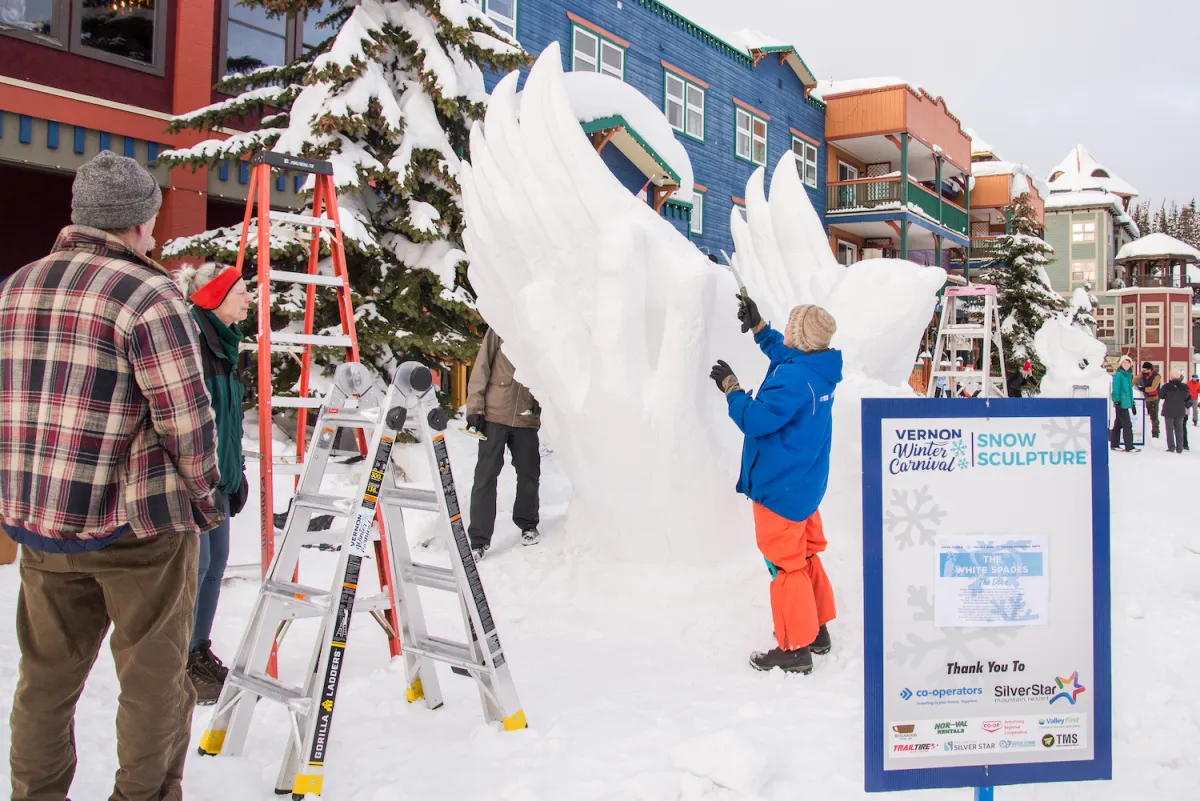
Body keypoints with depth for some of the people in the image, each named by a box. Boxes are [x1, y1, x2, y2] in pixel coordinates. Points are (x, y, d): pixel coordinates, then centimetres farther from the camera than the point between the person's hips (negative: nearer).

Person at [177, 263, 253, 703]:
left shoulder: (224, 342, 17)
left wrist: (237, 470, 21)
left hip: (217, 474, 10)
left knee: (216, 561, 12)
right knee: (195, 562, -6)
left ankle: (199, 655, 23)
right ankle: (180, 664, 5)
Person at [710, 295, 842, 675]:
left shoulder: (793, 378, -26)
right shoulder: (820, 370, 3)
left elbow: (757, 420, -25)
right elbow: (784, 354, 24)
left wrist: (731, 388, -12)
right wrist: (758, 327, 24)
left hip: (780, 487, -9)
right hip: (805, 484, 9)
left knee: (785, 562, 0)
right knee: (805, 555, 20)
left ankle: (795, 648, 8)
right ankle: (817, 629, 32)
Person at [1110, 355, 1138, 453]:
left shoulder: (1129, 375, 14)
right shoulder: (1118, 375, -12)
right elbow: (1116, 390, -15)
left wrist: (1132, 402, 23)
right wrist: (1117, 401, -20)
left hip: (1126, 403, 9)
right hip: (1121, 403, -9)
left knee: (1118, 424, 14)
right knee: (1127, 425, -9)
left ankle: (1114, 444, 21)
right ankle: (1129, 447, -7)